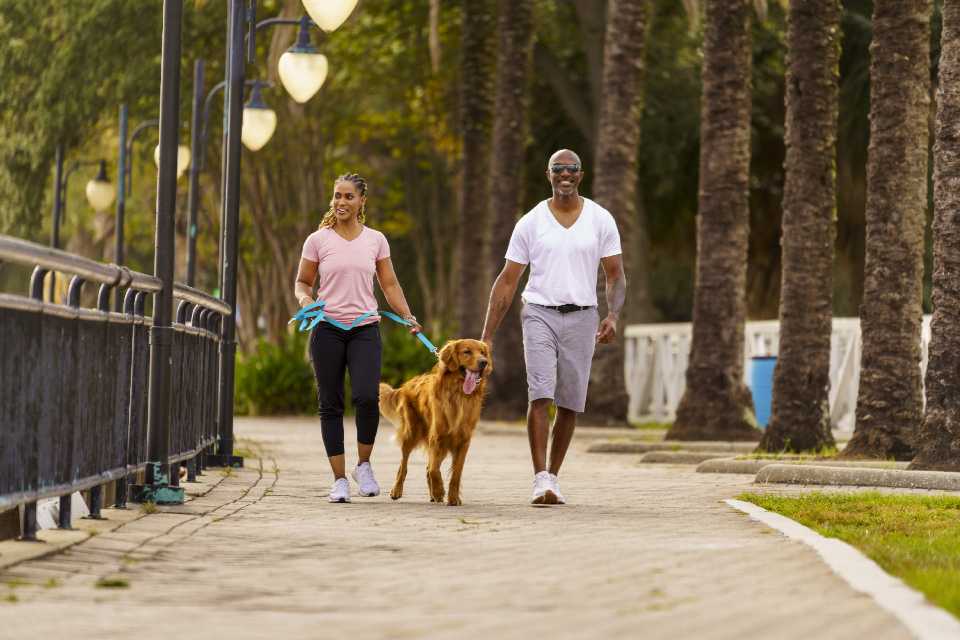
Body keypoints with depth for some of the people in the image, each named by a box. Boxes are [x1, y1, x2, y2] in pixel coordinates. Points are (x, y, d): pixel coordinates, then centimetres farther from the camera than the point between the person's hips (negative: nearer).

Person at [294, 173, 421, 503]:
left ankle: (364, 465, 4)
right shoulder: (318, 240, 3)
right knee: (331, 404, 1)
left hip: (365, 329, 0)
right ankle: (339, 478, 9)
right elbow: (302, 282, 10)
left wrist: (408, 317, -2)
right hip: (327, 329, 0)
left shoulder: (375, 240, 7)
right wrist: (305, 298, -12)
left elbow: (390, 285, 12)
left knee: (366, 396, -18)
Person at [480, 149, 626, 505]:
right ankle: (541, 479, -20)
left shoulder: (601, 220, 5)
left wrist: (613, 315, -13)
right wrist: (487, 336, 1)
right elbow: (506, 282, 6)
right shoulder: (531, 223, 4)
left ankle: (553, 477, 17)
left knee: (569, 403, 4)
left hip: (581, 316, 1)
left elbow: (615, 276, 7)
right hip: (539, 315, -1)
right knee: (540, 396, -16)